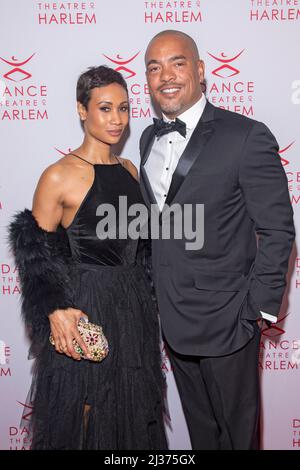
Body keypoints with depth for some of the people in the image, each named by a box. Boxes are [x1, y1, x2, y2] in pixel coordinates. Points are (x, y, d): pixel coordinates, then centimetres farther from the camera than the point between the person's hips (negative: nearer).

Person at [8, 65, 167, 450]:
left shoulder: (129, 170, 8)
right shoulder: (58, 176, -12)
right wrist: (56, 310, -22)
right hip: (84, 312, -6)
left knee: (133, 413, 18)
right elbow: (36, 258, -10)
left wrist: (144, 301, 15)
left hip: (134, 309, 6)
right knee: (85, 418, 9)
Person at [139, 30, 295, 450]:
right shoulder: (149, 139, 6)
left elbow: (277, 230, -12)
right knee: (199, 425, 24)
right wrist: (155, 294, 11)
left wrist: (262, 306, -12)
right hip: (172, 317, 6)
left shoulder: (247, 136, -15)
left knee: (236, 429, 15)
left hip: (226, 318, -6)